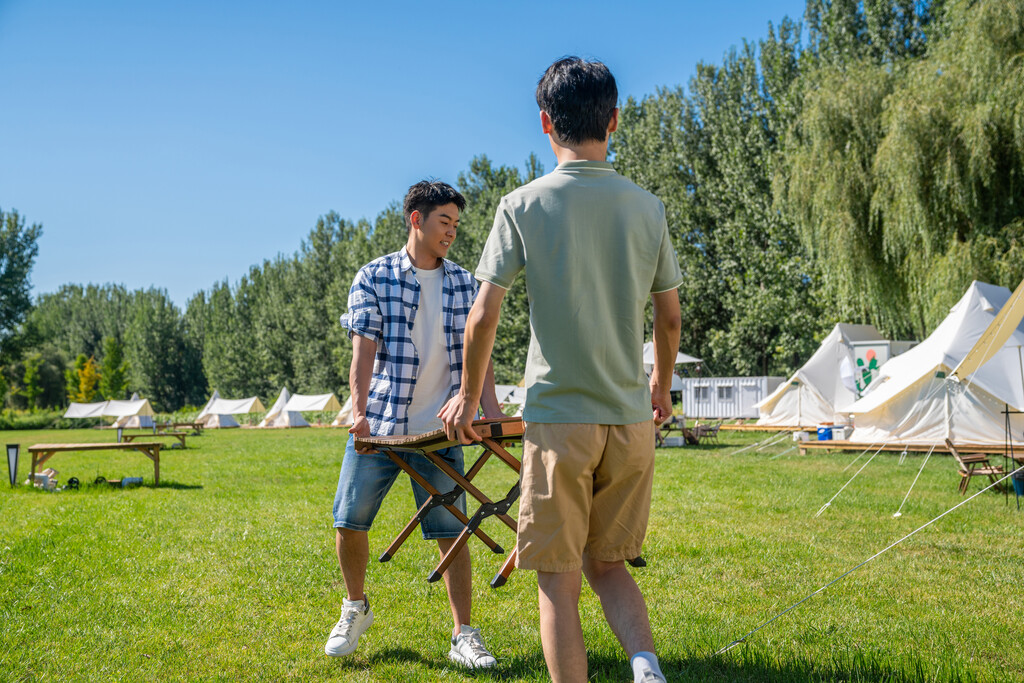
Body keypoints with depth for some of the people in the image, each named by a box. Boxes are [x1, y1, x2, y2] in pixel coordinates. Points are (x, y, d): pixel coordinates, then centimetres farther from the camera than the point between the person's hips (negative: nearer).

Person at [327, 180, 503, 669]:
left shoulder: (463, 284, 9)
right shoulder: (373, 278, 1)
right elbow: (364, 348, -5)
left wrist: (491, 407, -9)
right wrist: (357, 410, -17)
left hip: (439, 428, 1)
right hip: (378, 425, -1)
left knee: (452, 531, 0)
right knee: (349, 521, 2)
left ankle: (464, 636, 9)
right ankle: (356, 607, 28)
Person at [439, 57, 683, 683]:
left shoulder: (523, 206, -5)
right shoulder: (648, 208, 5)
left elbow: (483, 318, -5)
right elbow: (669, 317, 13)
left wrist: (469, 397, 11)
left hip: (559, 418, -4)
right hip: (632, 419, 4)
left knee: (559, 582, 6)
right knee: (608, 563, 18)